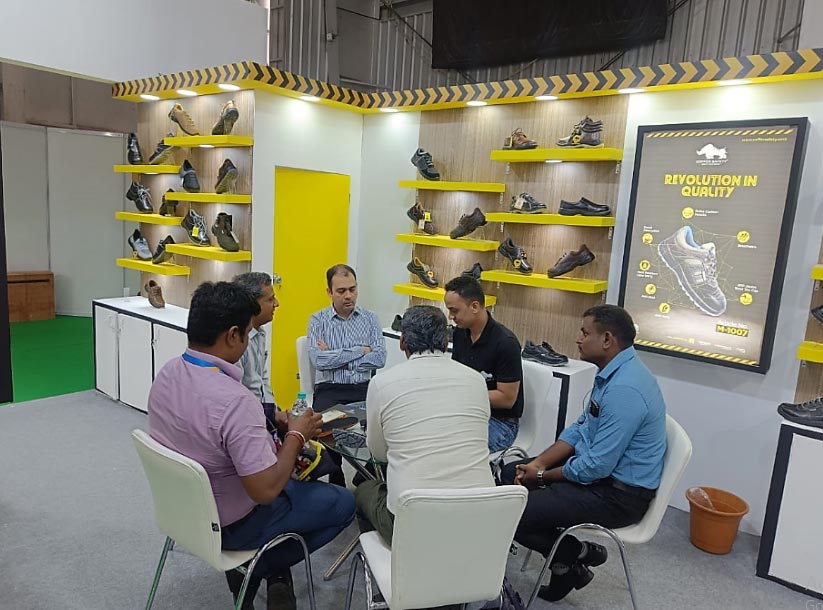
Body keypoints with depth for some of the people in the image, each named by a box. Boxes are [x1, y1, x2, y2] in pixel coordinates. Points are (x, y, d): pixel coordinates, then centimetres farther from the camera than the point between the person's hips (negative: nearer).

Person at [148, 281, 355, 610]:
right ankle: (260, 568, 9)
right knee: (343, 502, 8)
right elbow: (266, 491, -30)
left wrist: (269, 443, 6)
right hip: (227, 525, -8)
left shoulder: (167, 372, -9)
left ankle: (248, 568, 22)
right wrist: (296, 436, -16)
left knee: (291, 481, 30)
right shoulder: (235, 400, -35)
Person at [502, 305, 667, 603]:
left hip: (618, 493, -10)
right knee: (511, 475, 10)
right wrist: (538, 463, -2)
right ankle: (565, 561, 15)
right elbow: (580, 428, 11)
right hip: (601, 466, 10)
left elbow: (597, 467, -27)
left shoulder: (625, 390, -28)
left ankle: (576, 554, 9)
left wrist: (543, 476, -11)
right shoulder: (612, 372, 5)